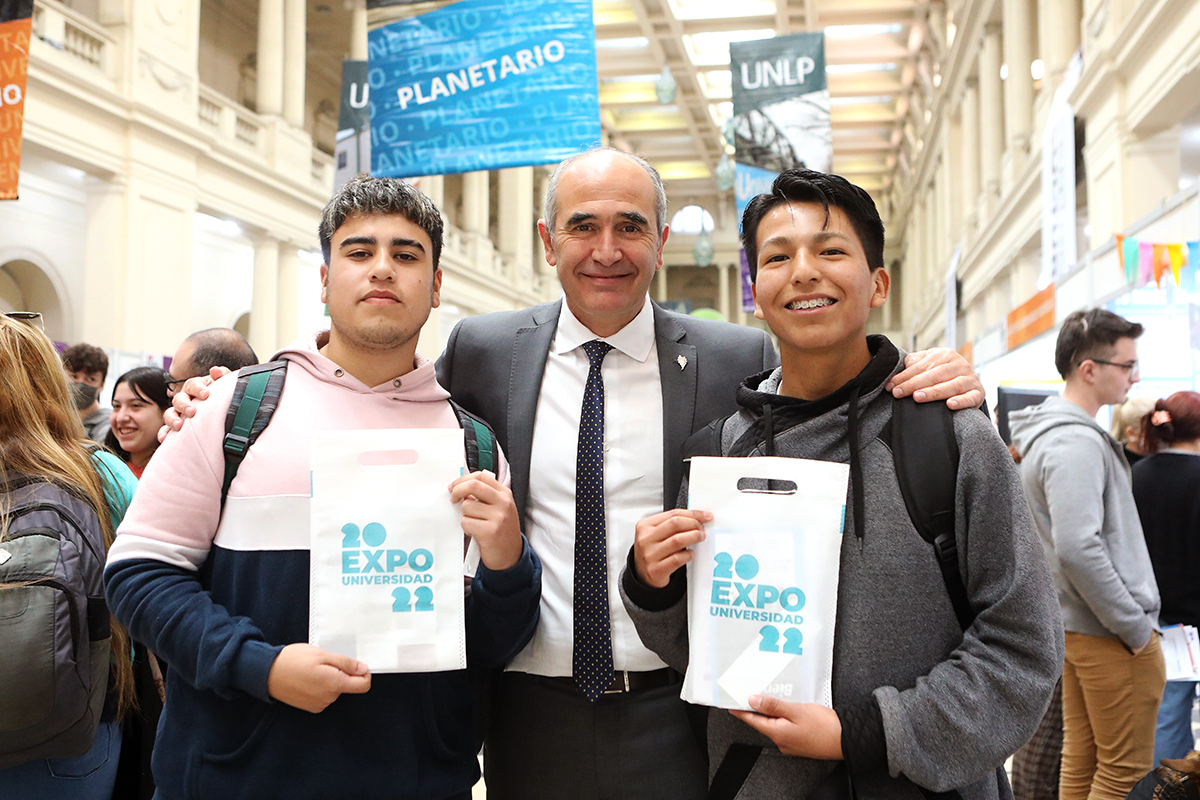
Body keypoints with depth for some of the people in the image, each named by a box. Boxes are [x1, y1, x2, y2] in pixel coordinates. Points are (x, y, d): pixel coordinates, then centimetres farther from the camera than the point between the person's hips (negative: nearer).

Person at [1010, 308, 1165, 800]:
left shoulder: (1054, 432, 13)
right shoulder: (1076, 443, -19)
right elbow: (1078, 550, -27)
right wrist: (1137, 629, -18)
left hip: (1077, 625, 10)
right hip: (1110, 633, -10)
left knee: (1080, 760, 15)